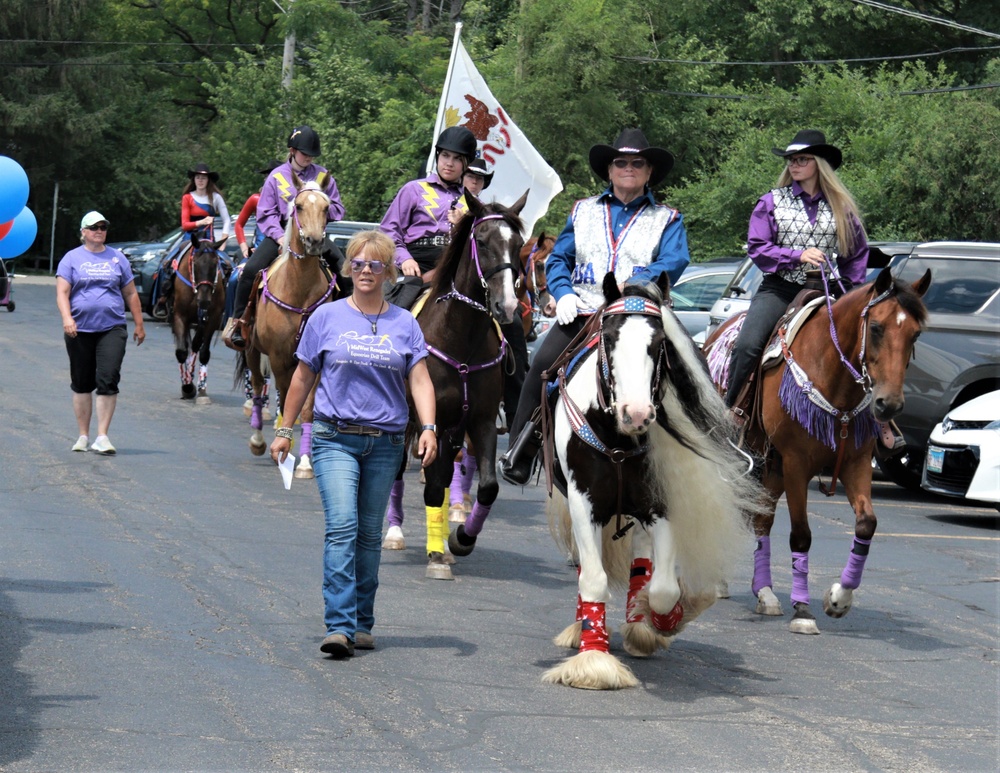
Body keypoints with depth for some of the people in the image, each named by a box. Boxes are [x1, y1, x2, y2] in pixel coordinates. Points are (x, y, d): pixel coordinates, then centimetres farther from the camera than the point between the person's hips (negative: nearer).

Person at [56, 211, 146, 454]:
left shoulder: (117, 259, 11)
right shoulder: (72, 259, 5)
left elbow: (130, 294, 15)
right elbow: (62, 293, -4)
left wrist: (139, 325, 12)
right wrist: (67, 318, -20)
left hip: (112, 329, 0)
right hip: (80, 331, 0)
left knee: (108, 380, -12)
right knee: (82, 384, 9)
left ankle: (102, 437, -9)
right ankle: (83, 435, 20)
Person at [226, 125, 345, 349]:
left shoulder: (323, 176, 7)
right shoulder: (277, 177, 3)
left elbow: (338, 211, 10)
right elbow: (265, 214, 2)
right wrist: (279, 236, -15)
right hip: (281, 232, -1)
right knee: (251, 270, -22)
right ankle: (237, 321, -8)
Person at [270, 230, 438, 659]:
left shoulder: (404, 324, 5)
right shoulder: (327, 317, 2)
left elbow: (420, 381, -1)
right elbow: (303, 378, 10)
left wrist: (429, 427, -16)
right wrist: (284, 430, 12)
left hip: (385, 443, 2)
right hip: (335, 438, -2)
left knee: (370, 534, 9)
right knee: (342, 526, -15)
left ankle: (361, 624, 19)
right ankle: (339, 626, -19)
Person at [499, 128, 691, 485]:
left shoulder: (667, 219, 14)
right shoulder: (583, 211, 22)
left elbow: (675, 261, -3)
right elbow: (558, 259, 20)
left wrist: (634, 284, -21)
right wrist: (563, 293, -2)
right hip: (581, 312, 1)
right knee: (543, 364, -20)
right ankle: (519, 452, -13)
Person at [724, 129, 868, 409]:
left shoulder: (841, 207, 11)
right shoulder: (772, 202, 8)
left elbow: (858, 254, 19)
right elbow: (756, 247, 1)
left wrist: (848, 287, 6)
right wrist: (798, 255, -12)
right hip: (778, 290, -1)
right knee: (747, 345, -23)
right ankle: (728, 409, -11)